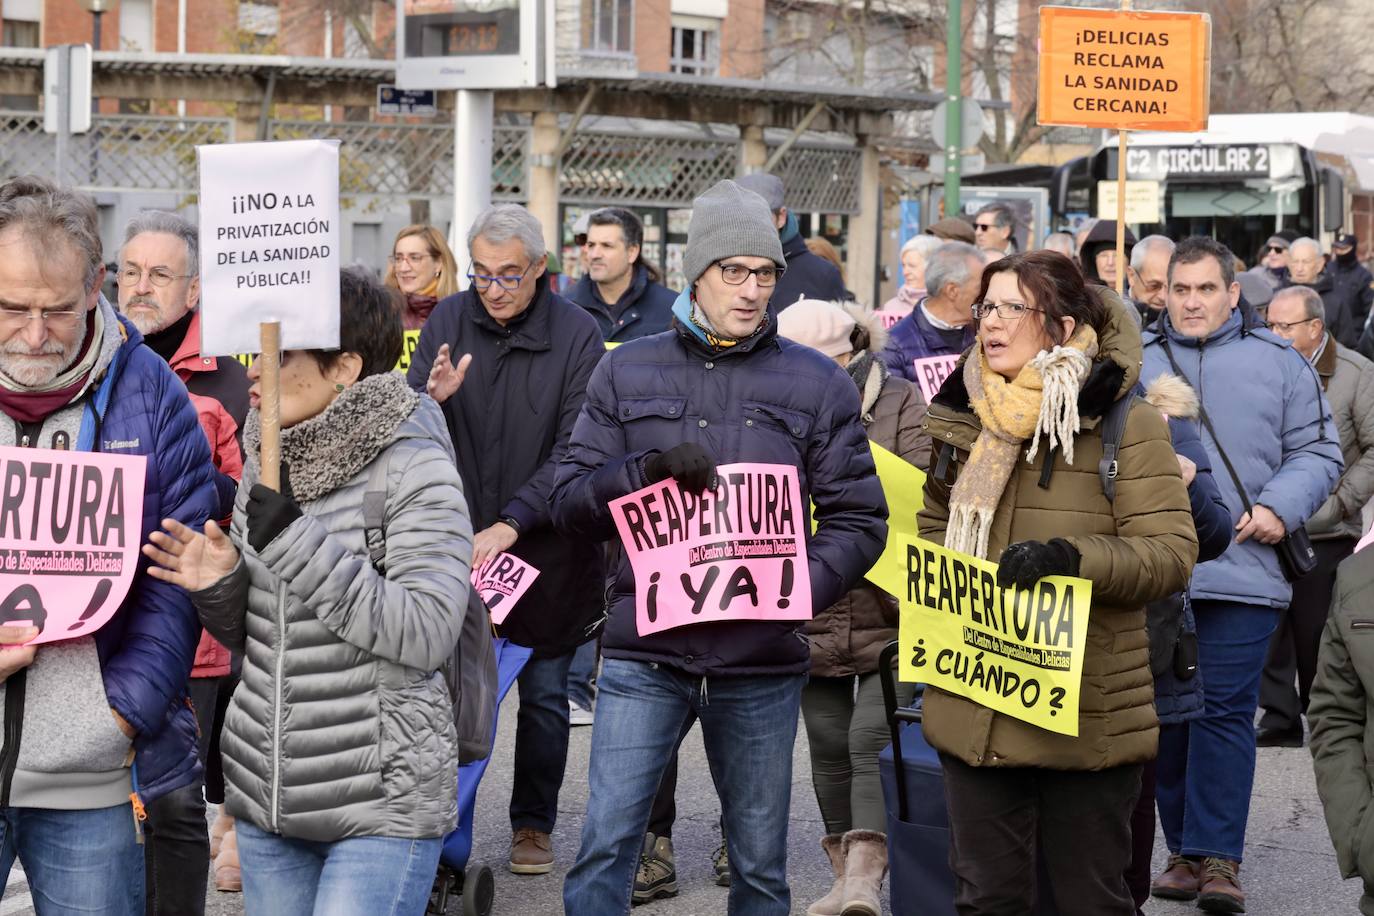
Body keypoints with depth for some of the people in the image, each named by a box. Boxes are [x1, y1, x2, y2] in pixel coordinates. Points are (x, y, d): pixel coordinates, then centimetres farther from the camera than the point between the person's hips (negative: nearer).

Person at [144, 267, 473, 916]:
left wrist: (294, 540, -24)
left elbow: (427, 634, -22)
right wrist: (219, 589, -8)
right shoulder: (264, 465, 8)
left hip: (382, 803, -7)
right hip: (266, 789, 7)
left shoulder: (413, 469, -12)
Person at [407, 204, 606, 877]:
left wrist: (512, 524, -21)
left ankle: (534, 823, 23)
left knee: (543, 694, 9)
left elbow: (575, 450, -13)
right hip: (458, 542, 2)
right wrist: (432, 398, -22)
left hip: (548, 546, -2)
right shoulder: (448, 321, 0)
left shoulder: (576, 333, -8)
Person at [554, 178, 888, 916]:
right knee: (605, 848, -5)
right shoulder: (627, 372, 7)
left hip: (761, 661, 0)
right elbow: (571, 501, 4)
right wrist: (648, 469, -15)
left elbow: (858, 519, 3)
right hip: (643, 654, 0)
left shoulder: (818, 385, 5)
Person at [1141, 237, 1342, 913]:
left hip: (1242, 572, -2)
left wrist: (1280, 508, -8)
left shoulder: (1278, 363, 7)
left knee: (1226, 710, -6)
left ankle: (1218, 857, -3)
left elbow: (1316, 451, 8)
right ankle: (1184, 851, 18)